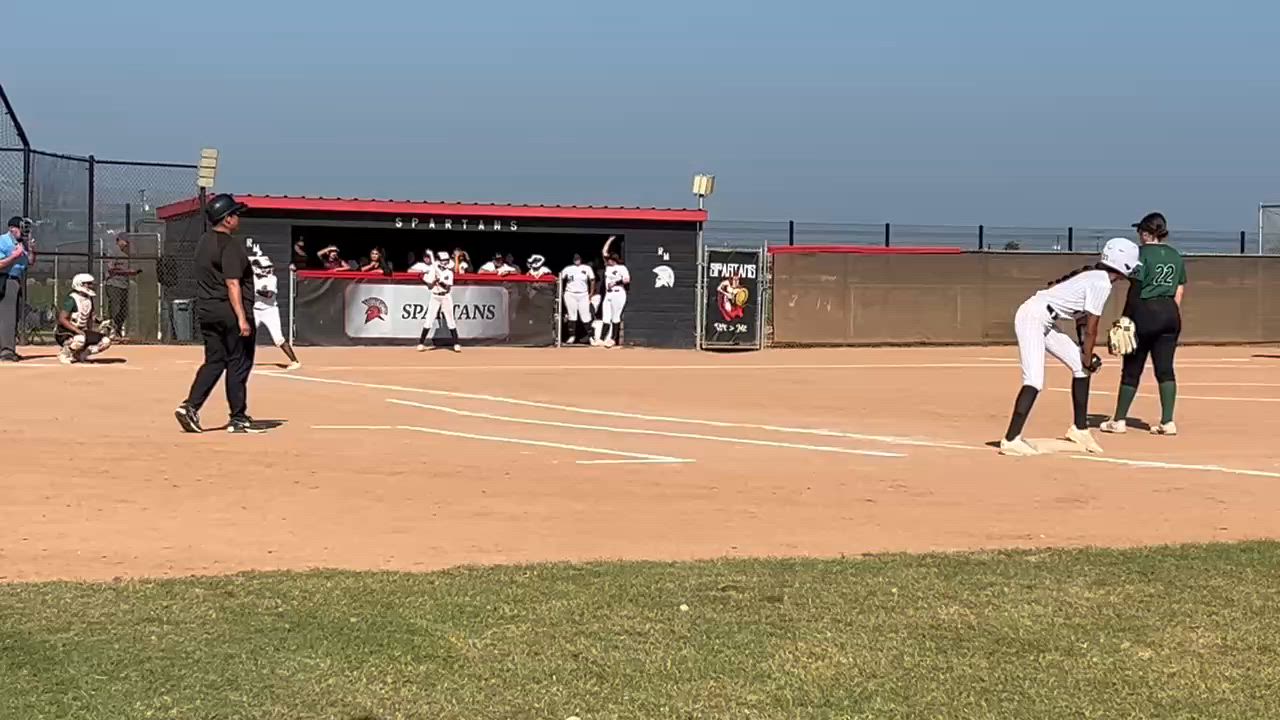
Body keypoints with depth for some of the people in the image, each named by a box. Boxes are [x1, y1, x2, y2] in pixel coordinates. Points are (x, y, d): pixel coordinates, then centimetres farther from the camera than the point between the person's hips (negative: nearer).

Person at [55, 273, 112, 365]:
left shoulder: (89, 299, 8)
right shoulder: (71, 299, -17)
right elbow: (62, 319, -24)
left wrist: (90, 334, 6)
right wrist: (77, 330, -30)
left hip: (80, 332, 8)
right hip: (65, 333, -8)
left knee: (106, 341, -7)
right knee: (80, 339, -40)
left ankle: (80, 354, 6)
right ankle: (64, 353, -11)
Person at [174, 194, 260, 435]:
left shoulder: (204, 242, 14)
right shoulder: (230, 245, -15)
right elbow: (232, 284, -21)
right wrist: (242, 318, -24)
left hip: (205, 311, 9)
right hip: (229, 312, -9)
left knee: (214, 362, 13)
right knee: (238, 364, 0)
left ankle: (190, 406, -1)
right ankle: (238, 419, 5)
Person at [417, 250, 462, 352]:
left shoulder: (449, 273, -4)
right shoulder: (433, 271, -2)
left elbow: (448, 287, -15)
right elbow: (430, 286, -6)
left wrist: (440, 280, -27)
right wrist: (435, 280, -23)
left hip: (446, 297, 0)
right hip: (435, 297, 0)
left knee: (450, 320, -1)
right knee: (429, 320, -3)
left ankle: (456, 344, 5)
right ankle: (421, 343, 3)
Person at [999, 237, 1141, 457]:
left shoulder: (1091, 274, 13)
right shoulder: (1102, 284, -15)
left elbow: (1083, 319, 15)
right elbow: (1091, 329, -12)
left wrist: (1086, 358, 9)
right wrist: (1088, 359, 2)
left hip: (1046, 321, 10)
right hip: (1033, 317, -10)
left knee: (1079, 365, 13)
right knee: (1034, 381, -18)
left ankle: (1080, 429, 21)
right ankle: (1010, 441, -19)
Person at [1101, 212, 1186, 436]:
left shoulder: (1142, 253, -7)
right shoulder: (1176, 256, 11)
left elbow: (1135, 289, -11)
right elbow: (1179, 294, 10)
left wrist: (1126, 318, -8)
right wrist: (1172, 317, 15)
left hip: (1145, 311, -5)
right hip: (1170, 314, 5)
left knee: (1132, 369, 3)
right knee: (1165, 369, 5)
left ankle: (1119, 420, 10)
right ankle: (1168, 422, -2)